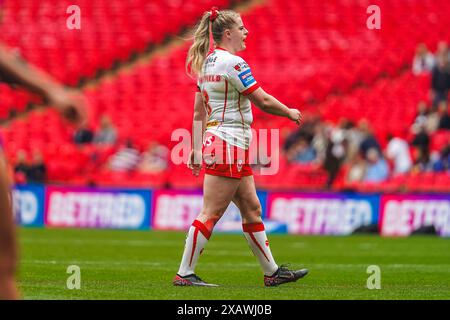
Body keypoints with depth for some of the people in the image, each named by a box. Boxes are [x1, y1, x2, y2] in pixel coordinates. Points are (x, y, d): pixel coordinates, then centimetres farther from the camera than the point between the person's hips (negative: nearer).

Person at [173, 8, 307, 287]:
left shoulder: (207, 62, 13)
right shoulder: (233, 63, -14)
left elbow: (198, 112, 15)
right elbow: (263, 101, -12)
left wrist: (197, 149, 17)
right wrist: (291, 112, 4)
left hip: (214, 140, 10)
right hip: (229, 146, -10)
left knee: (252, 209, 13)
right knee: (211, 214, -7)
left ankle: (272, 272, 17)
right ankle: (184, 274, -5)